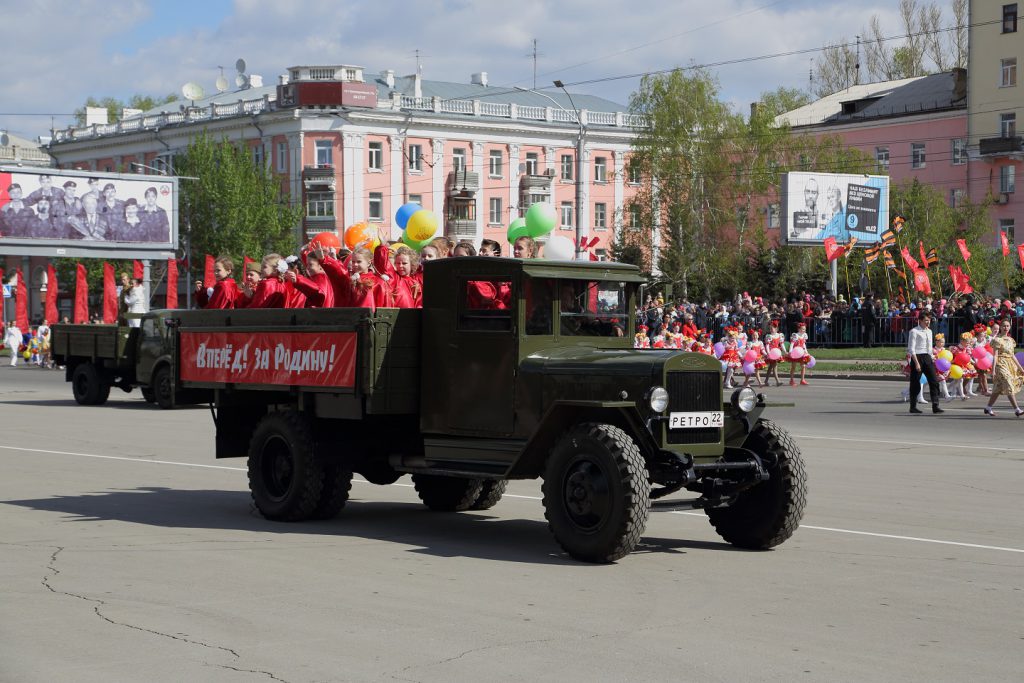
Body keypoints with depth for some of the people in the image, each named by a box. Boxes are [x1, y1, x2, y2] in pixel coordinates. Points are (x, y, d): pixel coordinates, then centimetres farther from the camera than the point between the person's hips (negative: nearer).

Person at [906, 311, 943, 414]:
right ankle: (913, 407, 11)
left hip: (927, 357, 7)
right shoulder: (914, 331, -9)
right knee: (915, 383, 1)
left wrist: (932, 358, 15)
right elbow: (911, 349, -13)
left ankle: (935, 406, -4)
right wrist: (916, 363, -19)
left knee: (934, 381, -3)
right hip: (917, 357, -7)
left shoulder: (929, 331, 14)